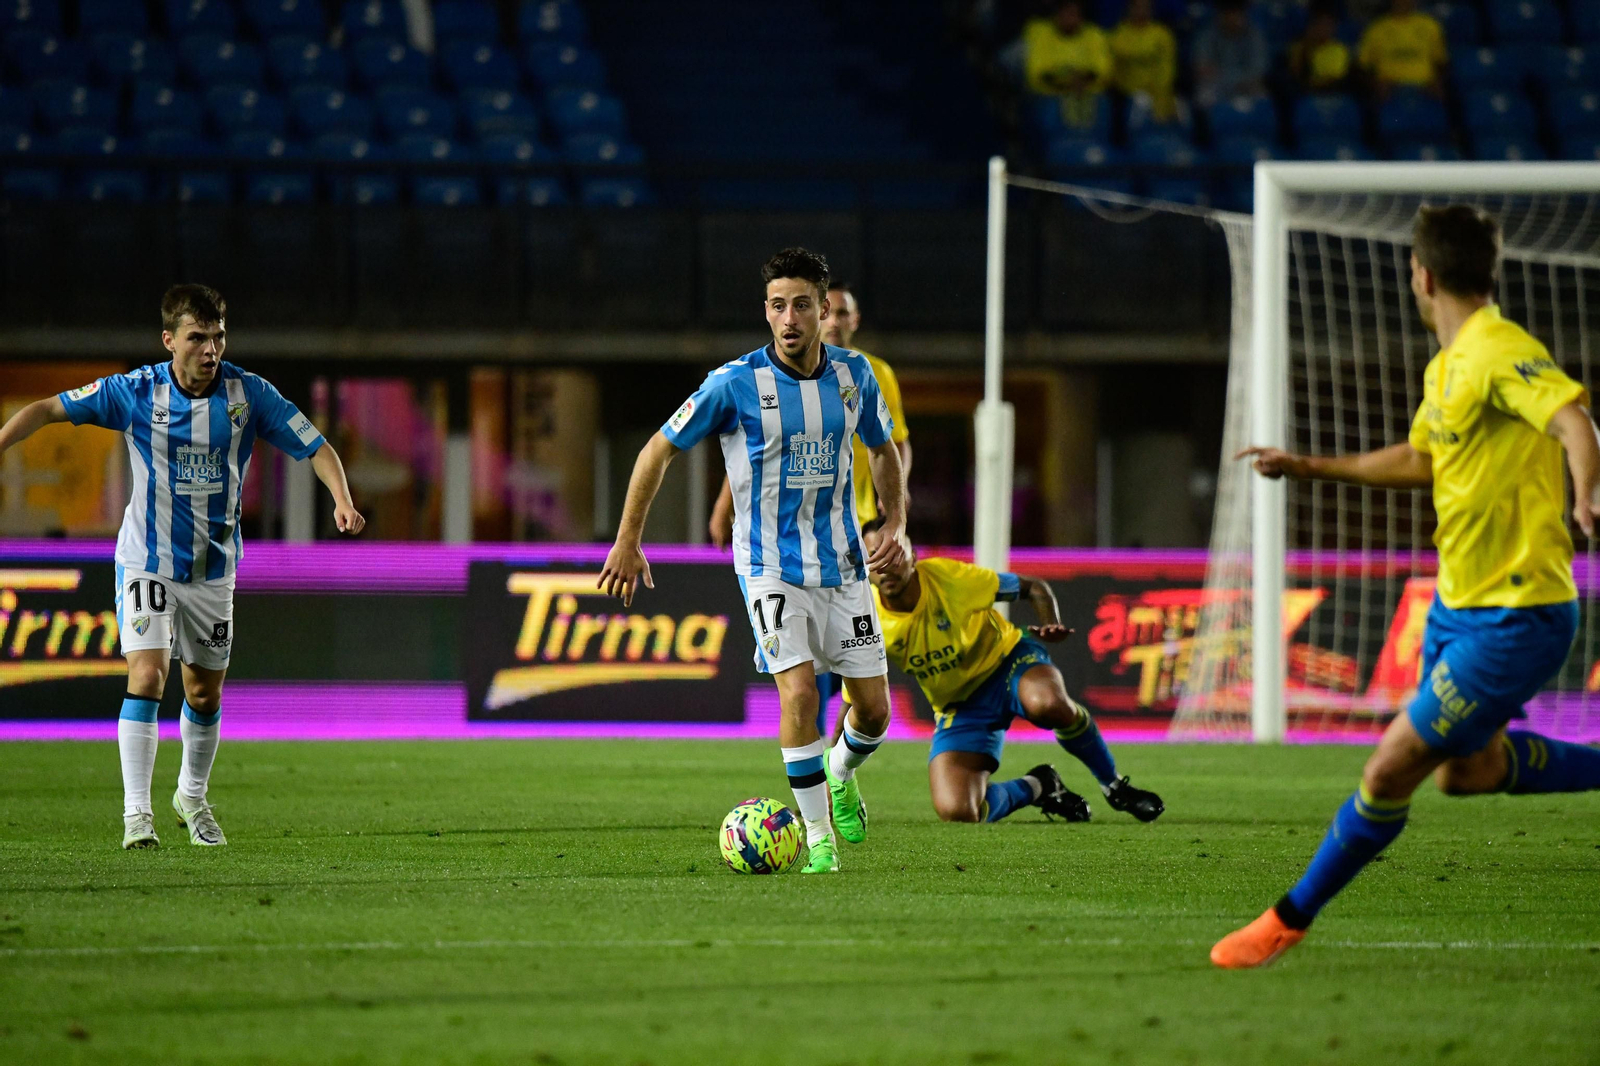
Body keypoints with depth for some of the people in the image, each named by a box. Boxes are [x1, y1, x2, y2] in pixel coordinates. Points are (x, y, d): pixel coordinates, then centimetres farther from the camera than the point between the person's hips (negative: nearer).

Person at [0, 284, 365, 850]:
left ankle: (193, 797, 37)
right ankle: (136, 813, -17)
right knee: (147, 676, -19)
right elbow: (47, 410, -5)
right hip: (147, 563, -3)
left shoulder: (249, 393, -10)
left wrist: (342, 499, -24)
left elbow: (316, 447, -6)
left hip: (214, 566, 3)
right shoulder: (136, 391, -13)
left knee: (205, 692, 12)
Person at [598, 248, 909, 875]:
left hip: (842, 563, 4)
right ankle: (817, 835, -7)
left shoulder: (853, 375, -2)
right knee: (799, 690, -21)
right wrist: (627, 542, -3)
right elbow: (660, 450, -4)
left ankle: (839, 775, 40)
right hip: (770, 565, -4)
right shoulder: (736, 383, -14)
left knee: (874, 710, 5)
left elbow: (883, 448, 18)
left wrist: (895, 524, 5)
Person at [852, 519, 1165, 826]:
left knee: (1048, 703, -41)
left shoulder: (949, 577, -22)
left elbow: (1034, 588, -9)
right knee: (956, 812, -23)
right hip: (959, 706, 2)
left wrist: (1051, 626, -31)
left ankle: (1114, 785, -12)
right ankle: (1035, 787, 11)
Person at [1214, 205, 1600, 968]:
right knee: (1464, 770, 19)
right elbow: (1420, 459, 27)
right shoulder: (1446, 367, 11)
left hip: (1517, 618, -10)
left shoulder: (1501, 354, -19)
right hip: (1458, 599, 10)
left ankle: (1291, 919, 5)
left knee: (1392, 768, -6)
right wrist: (1309, 468, 32)